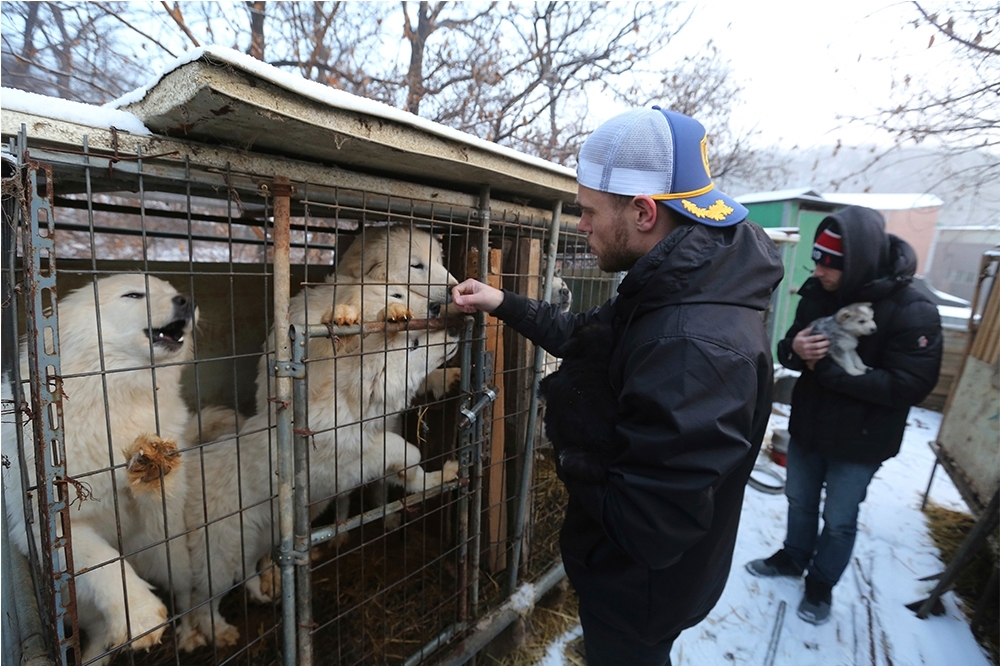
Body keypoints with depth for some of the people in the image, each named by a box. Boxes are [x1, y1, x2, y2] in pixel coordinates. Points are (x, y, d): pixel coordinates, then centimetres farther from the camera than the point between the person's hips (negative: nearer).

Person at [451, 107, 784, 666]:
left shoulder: (696, 349, -39)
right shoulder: (670, 290, -5)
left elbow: (644, 526, -35)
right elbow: (585, 333, 8)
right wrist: (503, 304, 4)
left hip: (642, 588, -8)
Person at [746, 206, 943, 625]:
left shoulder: (914, 312, -21)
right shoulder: (817, 292, -6)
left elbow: (911, 386, -24)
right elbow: (787, 349, 1)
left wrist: (829, 367, -29)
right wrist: (795, 349, -24)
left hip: (859, 442, -4)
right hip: (806, 426, 5)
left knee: (839, 522, 15)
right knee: (799, 502, 23)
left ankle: (821, 585, 39)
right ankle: (793, 558, 47)